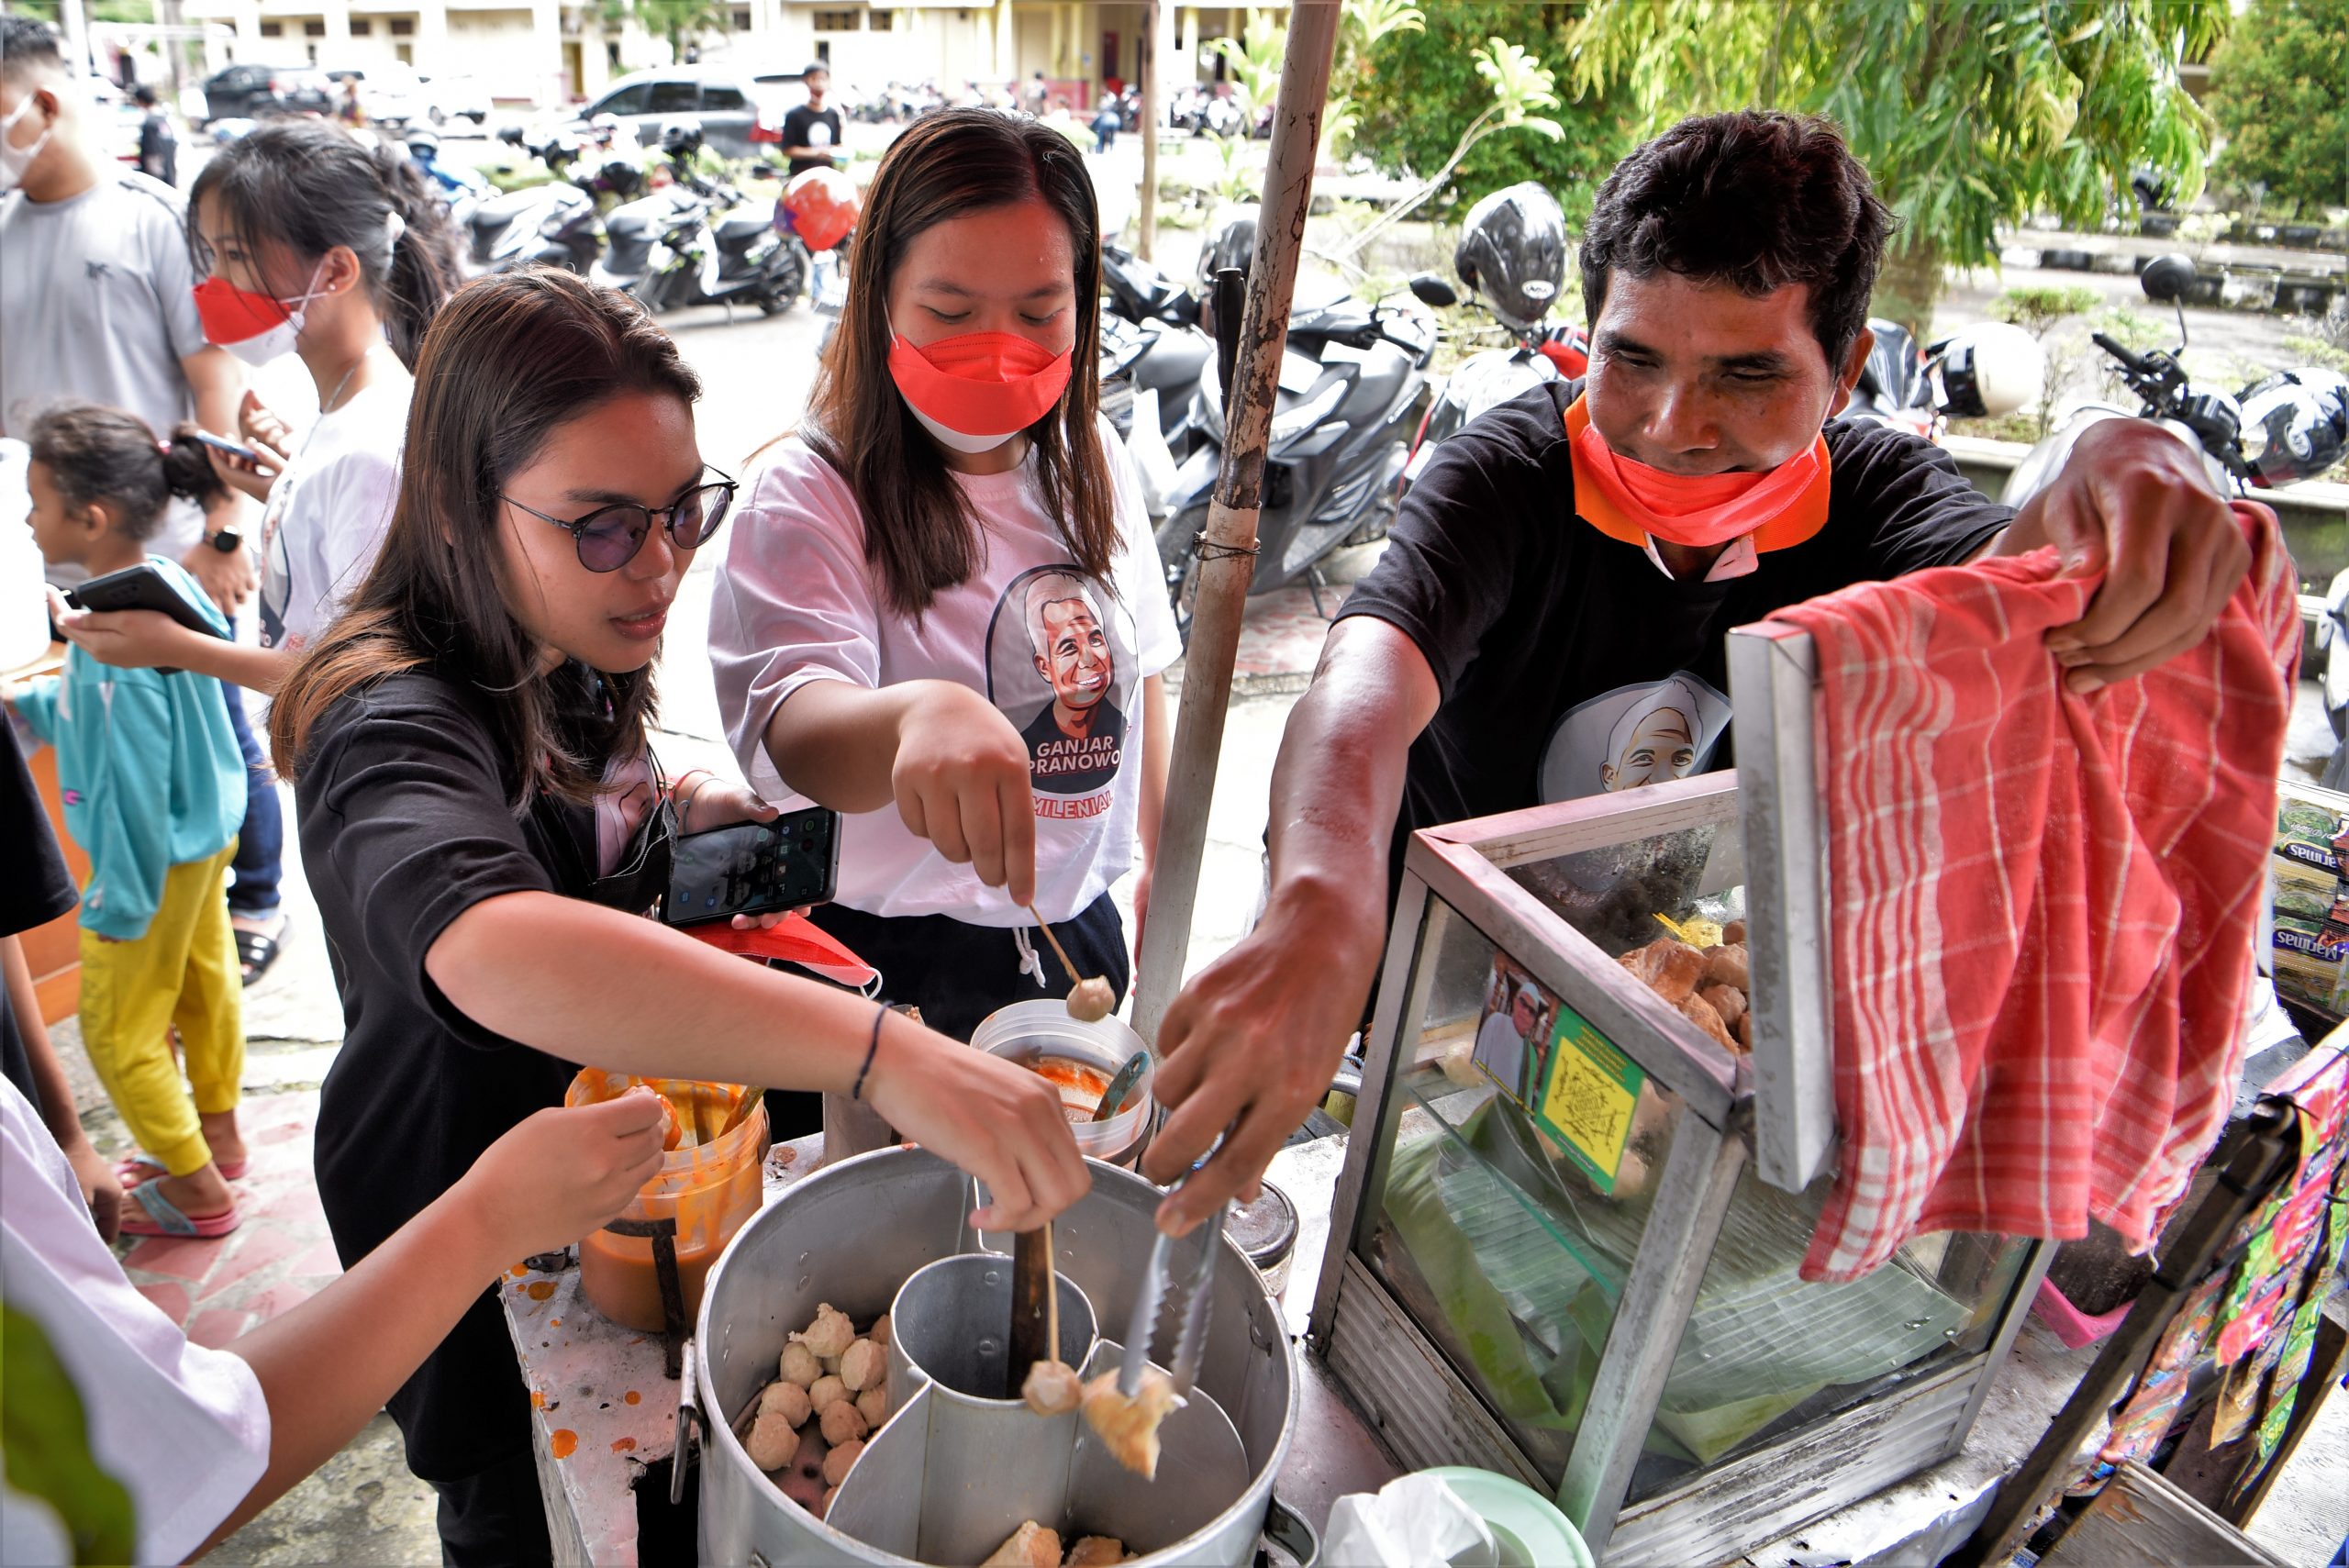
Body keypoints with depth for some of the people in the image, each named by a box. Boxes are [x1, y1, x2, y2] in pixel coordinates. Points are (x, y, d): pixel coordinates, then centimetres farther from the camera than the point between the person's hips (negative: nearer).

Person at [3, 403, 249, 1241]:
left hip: (156, 853, -9)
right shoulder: (165, 579, -4)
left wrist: (118, 899, -18)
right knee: (203, 979, 24)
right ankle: (218, 1133, 43)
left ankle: (198, 1189, 20)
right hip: (206, 826, 9)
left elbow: (134, 781, -26)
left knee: (119, 1029, 7)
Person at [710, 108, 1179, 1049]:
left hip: (1081, 931, 6)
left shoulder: (1093, 462, 0)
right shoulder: (810, 494, -18)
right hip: (895, 962, -5)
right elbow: (795, 728, -34)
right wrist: (915, 715, -56)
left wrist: (1160, 860, 17)